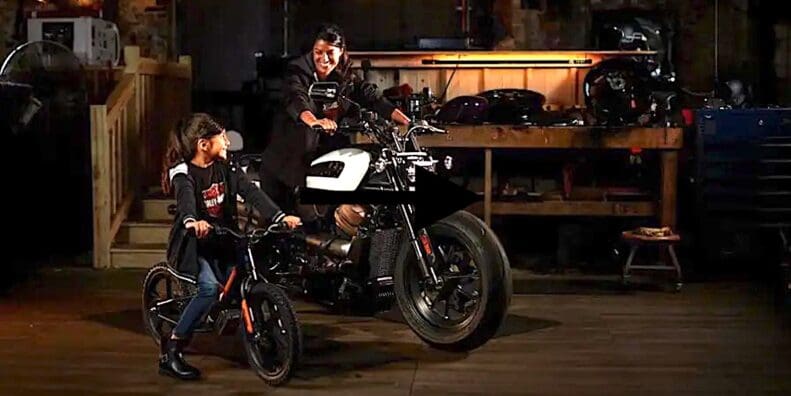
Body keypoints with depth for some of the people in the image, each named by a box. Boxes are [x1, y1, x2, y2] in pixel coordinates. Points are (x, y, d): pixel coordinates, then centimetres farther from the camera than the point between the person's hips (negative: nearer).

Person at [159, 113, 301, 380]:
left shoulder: (225, 168, 4)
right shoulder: (183, 173, -12)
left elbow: (251, 192, -9)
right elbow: (186, 199, -34)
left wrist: (280, 216, -26)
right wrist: (193, 222, -58)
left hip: (223, 241, 6)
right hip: (192, 242, -5)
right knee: (210, 288, -29)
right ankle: (170, 352, -20)